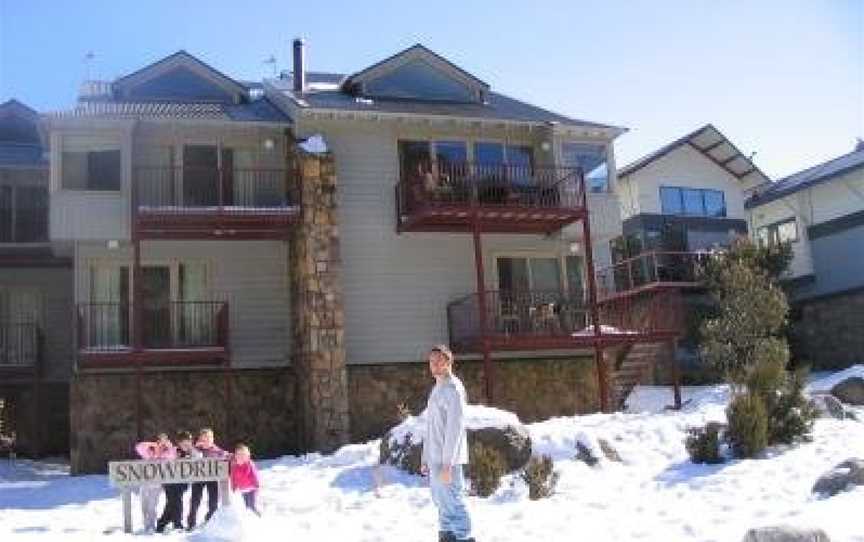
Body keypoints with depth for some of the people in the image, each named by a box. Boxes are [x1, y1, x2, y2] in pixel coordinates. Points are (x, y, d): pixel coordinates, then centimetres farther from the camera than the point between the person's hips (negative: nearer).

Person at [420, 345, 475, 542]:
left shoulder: (453, 388, -12)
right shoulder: (436, 390, 17)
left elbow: (454, 428, -17)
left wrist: (447, 464, -20)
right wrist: (425, 459, 18)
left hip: (447, 460, -9)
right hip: (435, 459, 9)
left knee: (453, 502, -7)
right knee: (441, 502, 13)